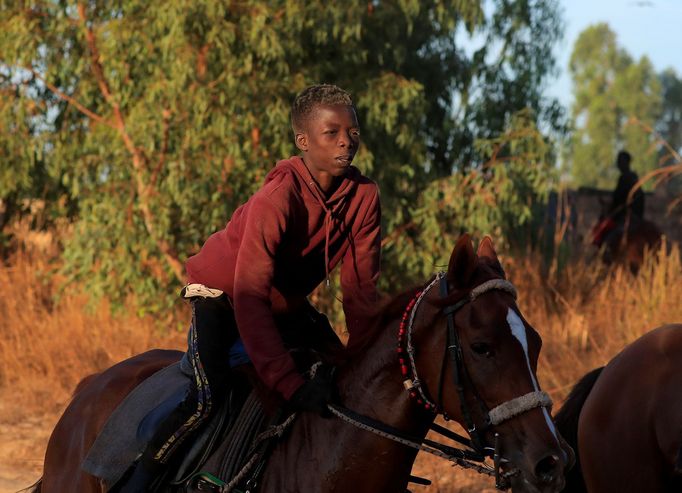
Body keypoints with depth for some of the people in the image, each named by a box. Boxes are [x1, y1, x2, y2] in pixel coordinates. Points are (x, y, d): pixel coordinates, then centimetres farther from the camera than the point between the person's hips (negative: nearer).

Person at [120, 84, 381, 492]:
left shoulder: (364, 195, -17)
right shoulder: (277, 199, -35)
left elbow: (361, 287, -10)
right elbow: (250, 299, -39)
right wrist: (292, 386, -46)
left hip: (288, 300, 7)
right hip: (222, 293, -7)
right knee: (208, 395, -27)